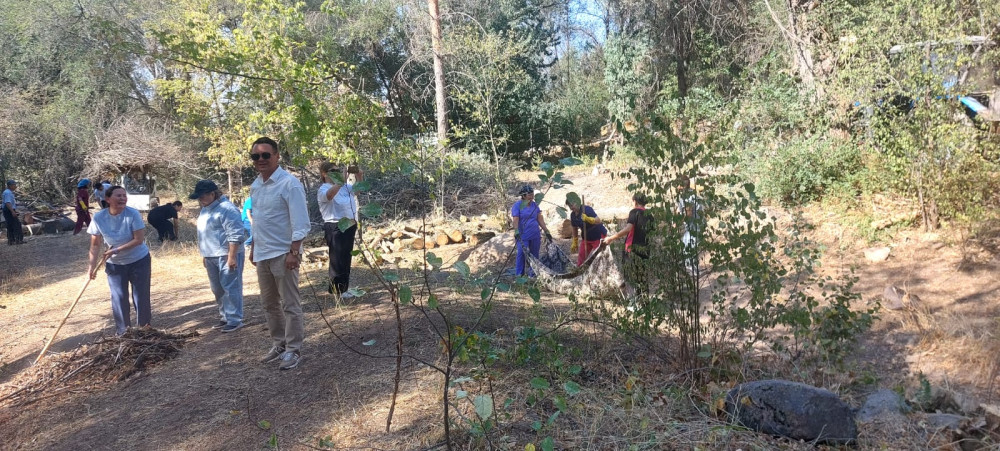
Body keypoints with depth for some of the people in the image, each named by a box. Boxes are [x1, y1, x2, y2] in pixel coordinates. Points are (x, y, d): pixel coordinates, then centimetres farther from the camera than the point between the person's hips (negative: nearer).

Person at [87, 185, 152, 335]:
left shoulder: (133, 214, -20)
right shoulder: (99, 218, -13)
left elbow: (139, 239, -21)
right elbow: (95, 245, -7)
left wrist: (116, 250, -23)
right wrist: (92, 264, -18)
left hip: (139, 260, -2)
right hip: (115, 264, 2)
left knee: (141, 295, 6)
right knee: (119, 298, 4)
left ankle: (144, 326, 24)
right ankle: (122, 330, 19)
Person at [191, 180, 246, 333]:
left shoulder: (226, 208, -16)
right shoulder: (205, 209, 15)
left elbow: (235, 235, -21)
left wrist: (231, 256, -24)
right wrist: (204, 254, 24)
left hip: (226, 256, -10)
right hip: (211, 257, 10)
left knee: (230, 288, -5)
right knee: (218, 290, 16)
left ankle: (235, 320, 0)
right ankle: (225, 317, 26)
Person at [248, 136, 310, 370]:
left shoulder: (289, 184, -15)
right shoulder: (255, 185, 9)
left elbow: (300, 223, -18)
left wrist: (293, 252, -23)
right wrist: (253, 247, 18)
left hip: (282, 253, -8)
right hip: (262, 254, 8)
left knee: (290, 305, 2)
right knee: (269, 304, 17)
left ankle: (293, 349, 12)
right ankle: (278, 344, 30)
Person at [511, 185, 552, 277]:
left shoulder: (535, 205, 11)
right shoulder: (517, 205, -5)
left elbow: (540, 220, 12)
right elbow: (516, 220, -14)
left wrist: (547, 232, 10)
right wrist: (516, 232, -27)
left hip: (535, 236, 5)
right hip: (523, 236, -5)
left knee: (535, 255, 9)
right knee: (522, 255, -5)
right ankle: (519, 275, 4)